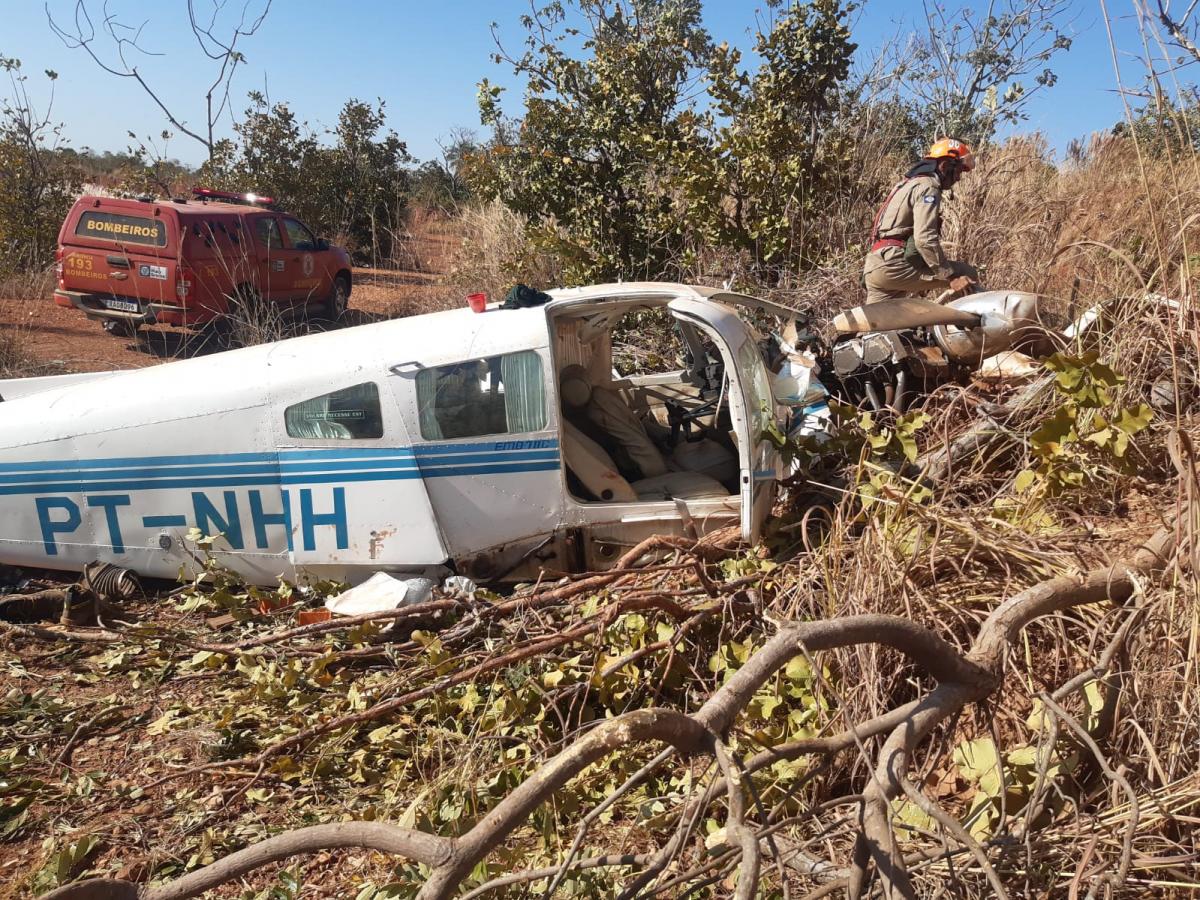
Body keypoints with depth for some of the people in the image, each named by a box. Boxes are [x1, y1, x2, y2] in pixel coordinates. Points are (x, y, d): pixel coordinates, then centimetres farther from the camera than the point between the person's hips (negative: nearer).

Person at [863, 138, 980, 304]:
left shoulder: (910, 183, 26)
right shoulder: (927, 186, -6)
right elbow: (925, 239, -19)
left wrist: (919, 282, 32)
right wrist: (950, 276, -18)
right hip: (892, 264, -10)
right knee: (967, 275, -5)